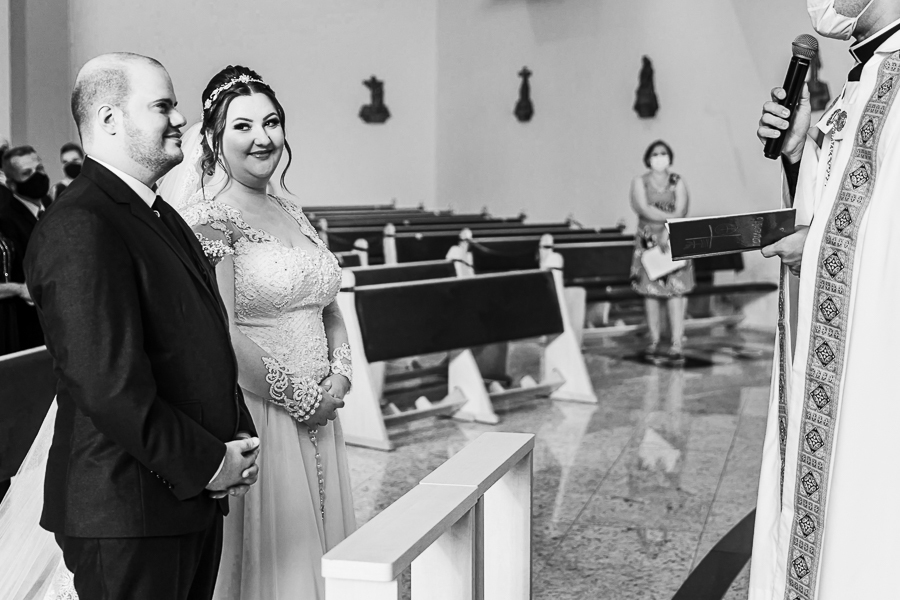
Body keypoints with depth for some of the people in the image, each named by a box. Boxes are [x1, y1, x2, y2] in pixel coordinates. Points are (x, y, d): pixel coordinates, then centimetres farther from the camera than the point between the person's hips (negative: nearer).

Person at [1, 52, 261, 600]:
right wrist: (207, 464, -15)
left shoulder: (163, 217, 13)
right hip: (129, 514, -9)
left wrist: (239, 438, 4)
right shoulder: (78, 230, -18)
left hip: (195, 497, 9)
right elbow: (110, 387, -25)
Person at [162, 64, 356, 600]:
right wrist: (301, 397, -13)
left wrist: (339, 379, -1)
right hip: (252, 418, -7)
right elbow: (220, 335, -18)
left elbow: (330, 311, 16)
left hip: (319, 416, 7)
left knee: (319, 552, 15)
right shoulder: (209, 219, -11)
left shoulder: (293, 215, 12)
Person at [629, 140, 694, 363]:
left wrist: (668, 230, -20)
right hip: (648, 242, 0)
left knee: (675, 290, -9)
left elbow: (681, 210, -5)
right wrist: (671, 217, -12)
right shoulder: (640, 182, 7)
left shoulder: (677, 182, 8)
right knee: (650, 292, -2)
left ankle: (677, 345, -12)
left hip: (674, 240, 0)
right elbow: (644, 208, -8)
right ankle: (654, 343, 5)